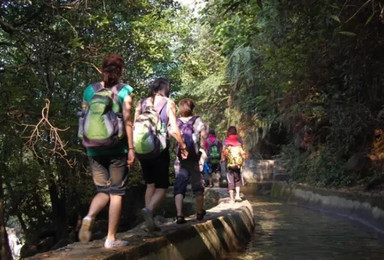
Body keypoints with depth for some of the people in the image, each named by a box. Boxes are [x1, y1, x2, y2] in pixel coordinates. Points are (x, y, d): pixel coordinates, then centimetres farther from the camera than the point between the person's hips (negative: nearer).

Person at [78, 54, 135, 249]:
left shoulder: (89, 90, 7)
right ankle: (111, 238, 8)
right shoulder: (124, 90, -4)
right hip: (117, 148, -3)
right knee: (116, 192, 6)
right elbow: (127, 121, -8)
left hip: (94, 148, 4)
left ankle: (89, 217, -14)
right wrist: (131, 148, -5)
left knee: (103, 191, 15)